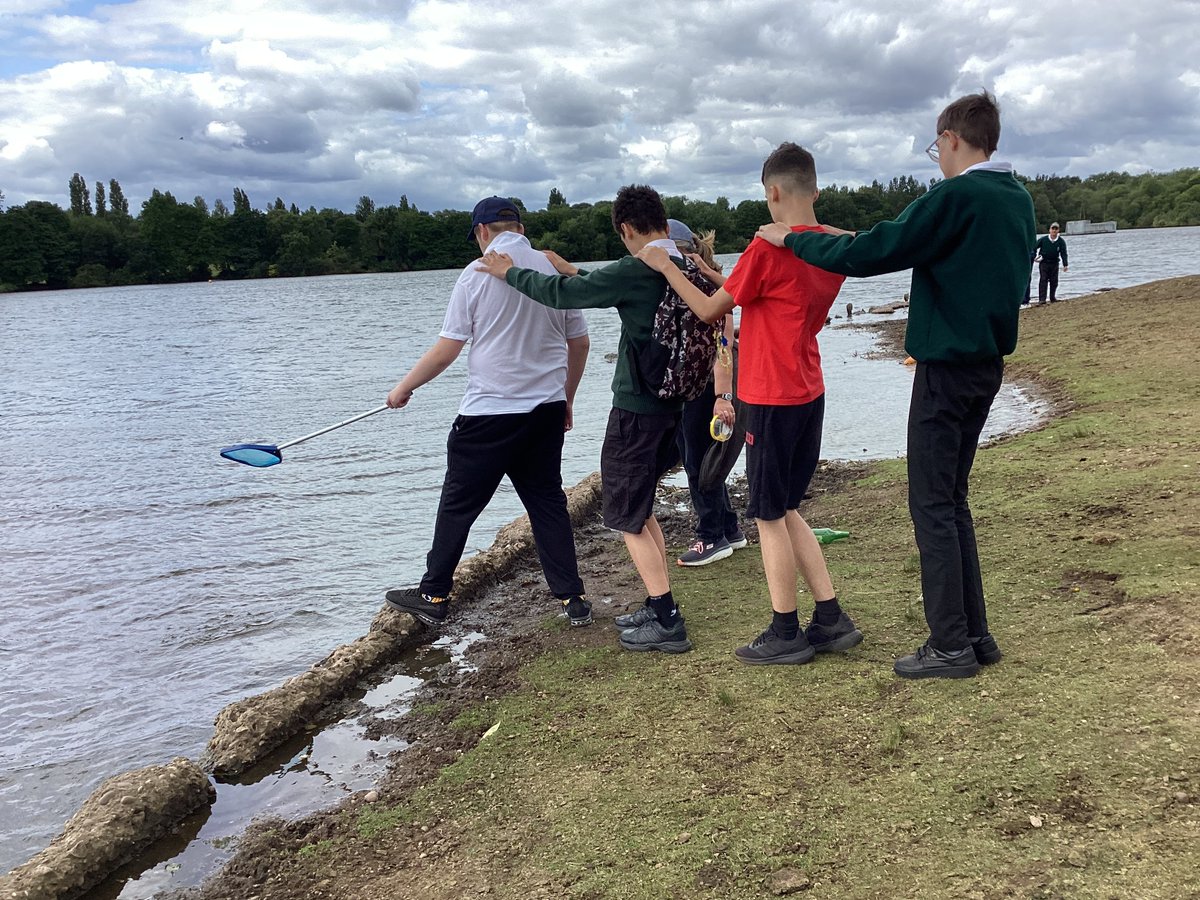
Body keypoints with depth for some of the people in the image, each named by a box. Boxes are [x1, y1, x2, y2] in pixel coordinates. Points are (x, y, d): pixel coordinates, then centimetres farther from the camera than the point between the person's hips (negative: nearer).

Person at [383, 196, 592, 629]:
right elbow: (579, 343, 9)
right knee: (548, 501, 13)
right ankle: (572, 598, 12)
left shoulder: (477, 274, -9)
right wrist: (566, 398, 22)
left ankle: (433, 595, 19)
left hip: (489, 412, -4)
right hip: (547, 410, 5)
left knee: (458, 505, 8)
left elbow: (446, 349, -9)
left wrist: (404, 387, 4)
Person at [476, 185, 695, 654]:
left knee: (628, 517, 1)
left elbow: (562, 294, -14)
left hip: (636, 410, -8)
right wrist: (576, 273, 28)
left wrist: (509, 272, 1)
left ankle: (668, 623, 0)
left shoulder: (636, 271, -19)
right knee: (640, 509, 20)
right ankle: (659, 607, 24)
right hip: (671, 405, 8)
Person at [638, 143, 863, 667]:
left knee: (769, 516, 3)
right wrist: (715, 275, 18)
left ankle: (785, 634, 12)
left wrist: (665, 267, 5)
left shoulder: (768, 247, -16)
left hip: (772, 397, -8)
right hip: (809, 393, 8)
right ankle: (830, 620, 19)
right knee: (785, 511, 18)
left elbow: (709, 311, -7)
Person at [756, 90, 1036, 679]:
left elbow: (866, 255, -18)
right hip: (988, 361, 9)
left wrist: (789, 239, -7)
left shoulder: (954, 198, -16)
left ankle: (951, 646, 2)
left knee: (932, 505, -2)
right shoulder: (1018, 200, 10)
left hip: (946, 366, -8)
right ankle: (975, 633, 19)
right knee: (952, 500, 15)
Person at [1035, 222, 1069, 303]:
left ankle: (1052, 298, 21)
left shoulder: (1061, 242, -2)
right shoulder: (1043, 239, -5)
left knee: (1054, 281, 8)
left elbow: (1063, 253, -4)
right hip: (1044, 263, -2)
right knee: (1043, 281, -11)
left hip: (1054, 264, 2)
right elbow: (1034, 247, 7)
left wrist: (1065, 265, -14)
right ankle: (1042, 299, -16)